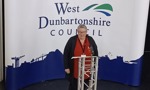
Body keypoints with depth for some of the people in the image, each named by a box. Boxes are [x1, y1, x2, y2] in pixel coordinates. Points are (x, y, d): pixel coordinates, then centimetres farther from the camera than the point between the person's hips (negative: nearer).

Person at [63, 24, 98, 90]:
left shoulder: (91, 40, 1)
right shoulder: (72, 40, -6)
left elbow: (95, 54, 6)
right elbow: (66, 54, -5)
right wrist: (66, 67, -8)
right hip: (74, 70, -2)